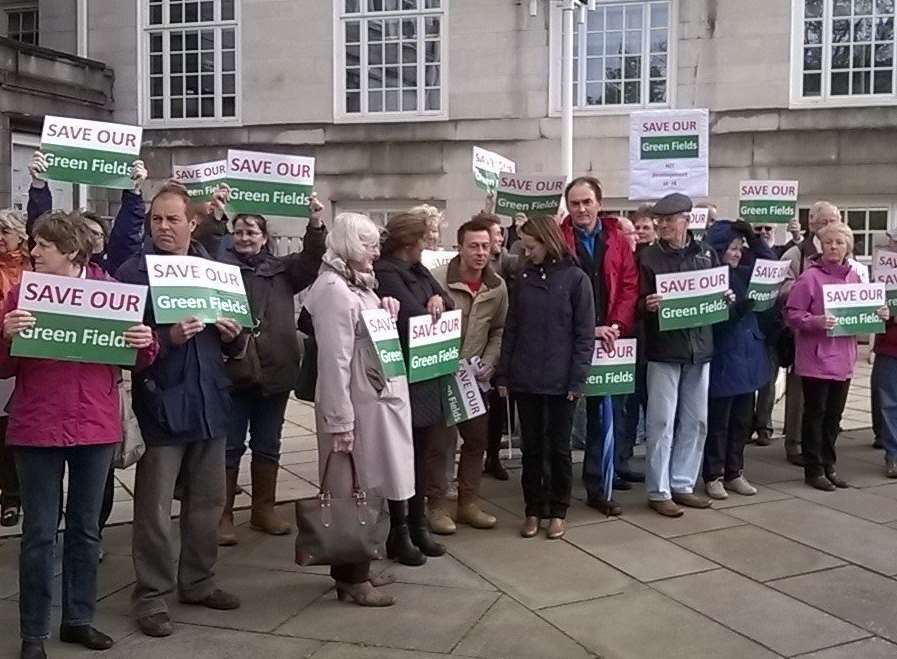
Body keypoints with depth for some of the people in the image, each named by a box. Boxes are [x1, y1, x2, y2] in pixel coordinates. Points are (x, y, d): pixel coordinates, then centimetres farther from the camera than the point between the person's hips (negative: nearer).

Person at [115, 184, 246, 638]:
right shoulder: (132, 273, -5)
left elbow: (234, 348, 17)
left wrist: (233, 335, -5)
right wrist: (169, 337, -25)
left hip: (208, 401, 5)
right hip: (160, 404, -5)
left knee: (207, 501, 13)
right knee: (154, 509, 1)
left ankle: (197, 582, 28)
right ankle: (152, 596, 13)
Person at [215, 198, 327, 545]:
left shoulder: (282, 268, 12)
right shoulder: (221, 264, 3)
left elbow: (310, 262, -2)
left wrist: (316, 225, -18)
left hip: (275, 370, 4)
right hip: (233, 370, -3)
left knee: (268, 445, 14)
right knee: (230, 446, 4)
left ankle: (264, 509, 26)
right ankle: (222, 515, 13)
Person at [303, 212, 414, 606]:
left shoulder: (357, 283, 13)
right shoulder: (334, 288, -17)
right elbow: (334, 359, -22)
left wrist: (385, 314, 3)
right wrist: (340, 421, -23)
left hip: (374, 400, 10)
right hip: (354, 406, -10)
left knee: (364, 490, 16)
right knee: (352, 492, 1)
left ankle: (354, 569, 28)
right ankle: (351, 579, 12)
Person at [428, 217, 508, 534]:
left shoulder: (498, 287, -1)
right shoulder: (437, 280, -17)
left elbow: (499, 330, 8)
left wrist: (488, 363, -4)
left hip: (476, 378, 5)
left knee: (477, 440, 11)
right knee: (441, 441, 1)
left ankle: (467, 504, 25)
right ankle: (437, 505, 15)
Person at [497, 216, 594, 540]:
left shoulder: (575, 278, -5)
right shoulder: (523, 278, 6)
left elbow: (584, 334, -6)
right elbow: (511, 328, 8)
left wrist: (577, 379, -12)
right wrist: (503, 374, 4)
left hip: (561, 380, -3)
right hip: (525, 378, 3)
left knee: (558, 447, 7)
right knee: (531, 447, 10)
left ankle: (558, 511, 21)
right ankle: (533, 510, 22)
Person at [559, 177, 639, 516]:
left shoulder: (617, 239, 7)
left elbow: (629, 285, 3)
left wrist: (616, 325, -10)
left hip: (607, 340, 3)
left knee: (602, 413, 10)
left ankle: (597, 487, 22)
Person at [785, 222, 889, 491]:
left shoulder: (854, 277, 9)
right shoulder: (810, 277, -10)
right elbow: (792, 314, -12)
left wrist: (878, 314, 0)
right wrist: (817, 321, -27)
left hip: (843, 358, 6)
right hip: (816, 358, -6)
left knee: (834, 414, 13)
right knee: (815, 413, 3)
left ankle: (828, 465, 25)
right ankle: (814, 469, 13)